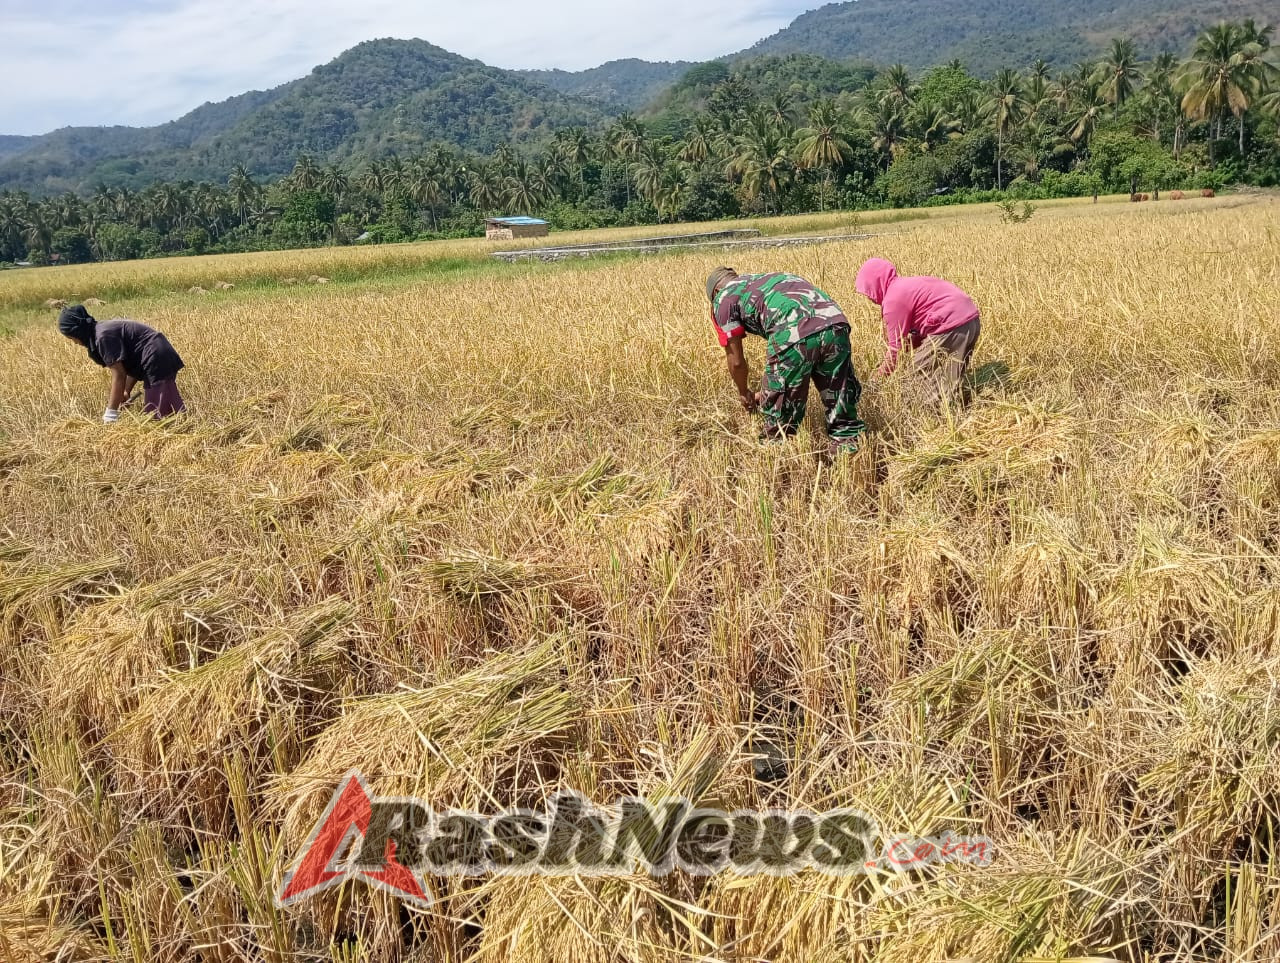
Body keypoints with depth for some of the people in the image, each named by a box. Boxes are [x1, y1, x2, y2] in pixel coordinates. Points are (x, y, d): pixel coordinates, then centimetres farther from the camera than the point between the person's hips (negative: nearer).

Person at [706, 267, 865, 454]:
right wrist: (769, 391, 54)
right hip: (836, 323, 6)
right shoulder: (764, 280, 39)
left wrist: (744, 393, 39)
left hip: (794, 334, -6)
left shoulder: (723, 299, 20)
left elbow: (736, 360, 20)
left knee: (778, 405, 13)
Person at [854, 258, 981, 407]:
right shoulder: (905, 286, 21)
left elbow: (896, 344, -3)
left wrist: (884, 372, 7)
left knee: (921, 366, 2)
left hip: (953, 325, -10)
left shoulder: (893, 299, -8)